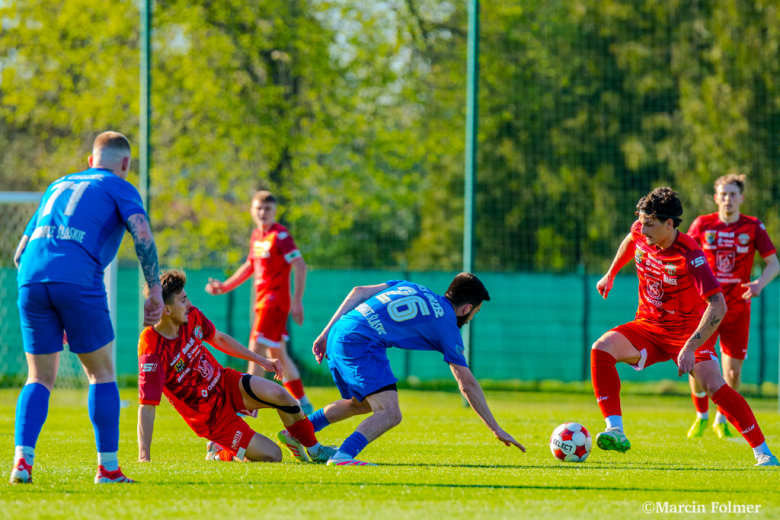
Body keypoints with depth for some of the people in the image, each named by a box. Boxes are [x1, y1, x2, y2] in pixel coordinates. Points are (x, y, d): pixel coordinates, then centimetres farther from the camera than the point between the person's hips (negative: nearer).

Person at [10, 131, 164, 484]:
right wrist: (155, 290, -3)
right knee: (101, 372, 9)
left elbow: (20, 252, 30)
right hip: (79, 280, -4)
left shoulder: (58, 186, 30)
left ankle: (22, 459, -7)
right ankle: (108, 467, 6)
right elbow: (142, 234, -5)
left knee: (40, 378, 12)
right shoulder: (119, 188, 14)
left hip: (31, 279, 4)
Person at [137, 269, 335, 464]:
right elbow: (147, 406, -30)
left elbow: (219, 339, 13)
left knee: (278, 394, -23)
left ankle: (313, 447, 4)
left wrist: (261, 361, 16)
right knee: (272, 455, -16)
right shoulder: (152, 351, -29)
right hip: (213, 418, -6)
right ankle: (219, 452, 12)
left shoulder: (191, 316, -8)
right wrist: (144, 459, -34)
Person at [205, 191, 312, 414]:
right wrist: (225, 286, 19)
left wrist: (297, 302, -21)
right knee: (277, 354, 14)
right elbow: (250, 266, 26)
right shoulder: (256, 235, 12)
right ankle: (303, 404, 23)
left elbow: (300, 265, -17)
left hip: (275, 301, -9)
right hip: (262, 301, 9)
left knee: (256, 349, -13)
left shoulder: (280, 235, -13)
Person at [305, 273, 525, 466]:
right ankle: (343, 456, -35)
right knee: (390, 414, -14)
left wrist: (326, 334, 16)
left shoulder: (412, 287, 22)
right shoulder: (447, 326, 4)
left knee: (361, 404, 29)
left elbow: (358, 292, 15)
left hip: (338, 333, 8)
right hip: (360, 344, -8)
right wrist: (496, 429, 12)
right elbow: (467, 384, 5)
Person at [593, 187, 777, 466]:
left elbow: (718, 306, -33)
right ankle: (615, 432, -27)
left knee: (714, 386, -24)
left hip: (687, 331, -5)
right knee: (602, 349, -22)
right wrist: (610, 275, 28)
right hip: (647, 328, 5)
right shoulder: (641, 233, -9)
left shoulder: (689, 256, -27)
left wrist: (690, 348, -40)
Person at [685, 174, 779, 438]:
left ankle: (722, 420, 26)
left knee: (733, 372, 0)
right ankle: (701, 416, 15)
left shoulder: (753, 227, -2)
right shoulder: (703, 224, -1)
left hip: (738, 309, 0)